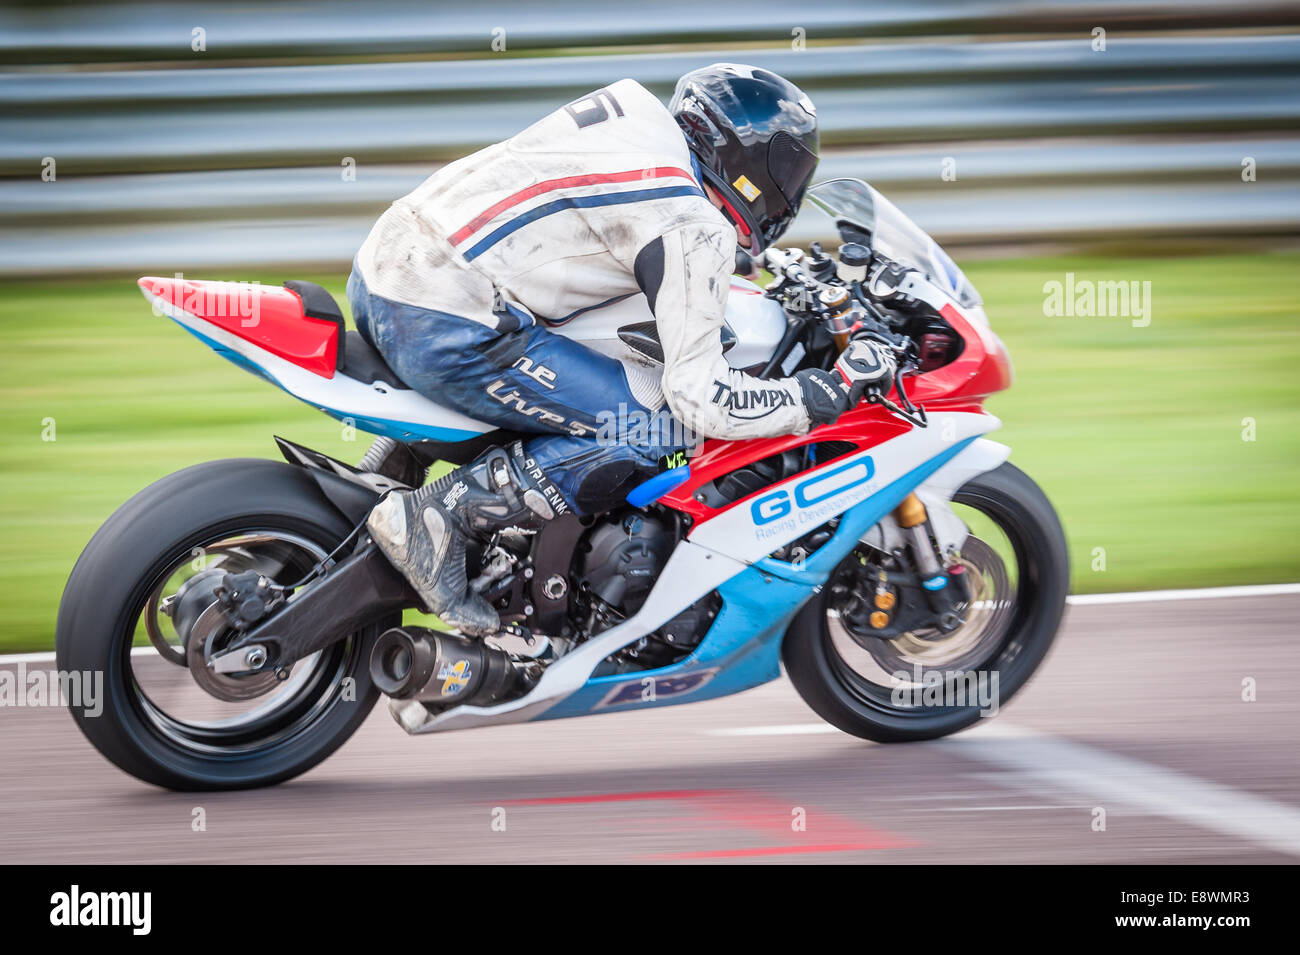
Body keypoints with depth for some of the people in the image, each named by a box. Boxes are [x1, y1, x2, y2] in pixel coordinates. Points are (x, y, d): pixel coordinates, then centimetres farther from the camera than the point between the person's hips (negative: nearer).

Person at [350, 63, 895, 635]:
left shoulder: (643, 123, 17)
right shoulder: (694, 228, -8)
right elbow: (700, 398, -13)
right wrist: (833, 390, -3)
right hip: (447, 328, -10)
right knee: (654, 431, -7)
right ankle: (439, 515, -10)